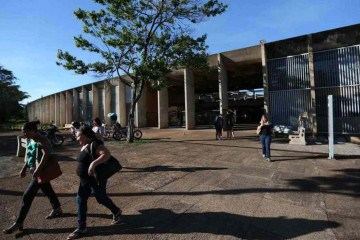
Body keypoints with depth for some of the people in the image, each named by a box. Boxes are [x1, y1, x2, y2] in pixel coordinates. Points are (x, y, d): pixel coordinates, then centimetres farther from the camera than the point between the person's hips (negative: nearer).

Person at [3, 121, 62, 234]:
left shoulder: (42, 140, -21)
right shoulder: (30, 140, 7)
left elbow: (46, 154, -33)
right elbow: (28, 155, 16)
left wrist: (38, 169, -37)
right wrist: (24, 169, 10)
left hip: (41, 171, -10)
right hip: (35, 170, 10)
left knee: (27, 196, -3)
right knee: (47, 190, 21)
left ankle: (18, 223, 13)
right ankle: (57, 209, 38)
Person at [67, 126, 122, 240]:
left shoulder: (94, 144, -23)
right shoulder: (84, 146, 6)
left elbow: (107, 154, -36)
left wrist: (94, 163, -42)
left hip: (96, 179, -9)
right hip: (85, 179, 9)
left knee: (101, 198, 9)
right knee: (81, 200, 10)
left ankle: (117, 212, 34)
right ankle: (81, 227, 25)